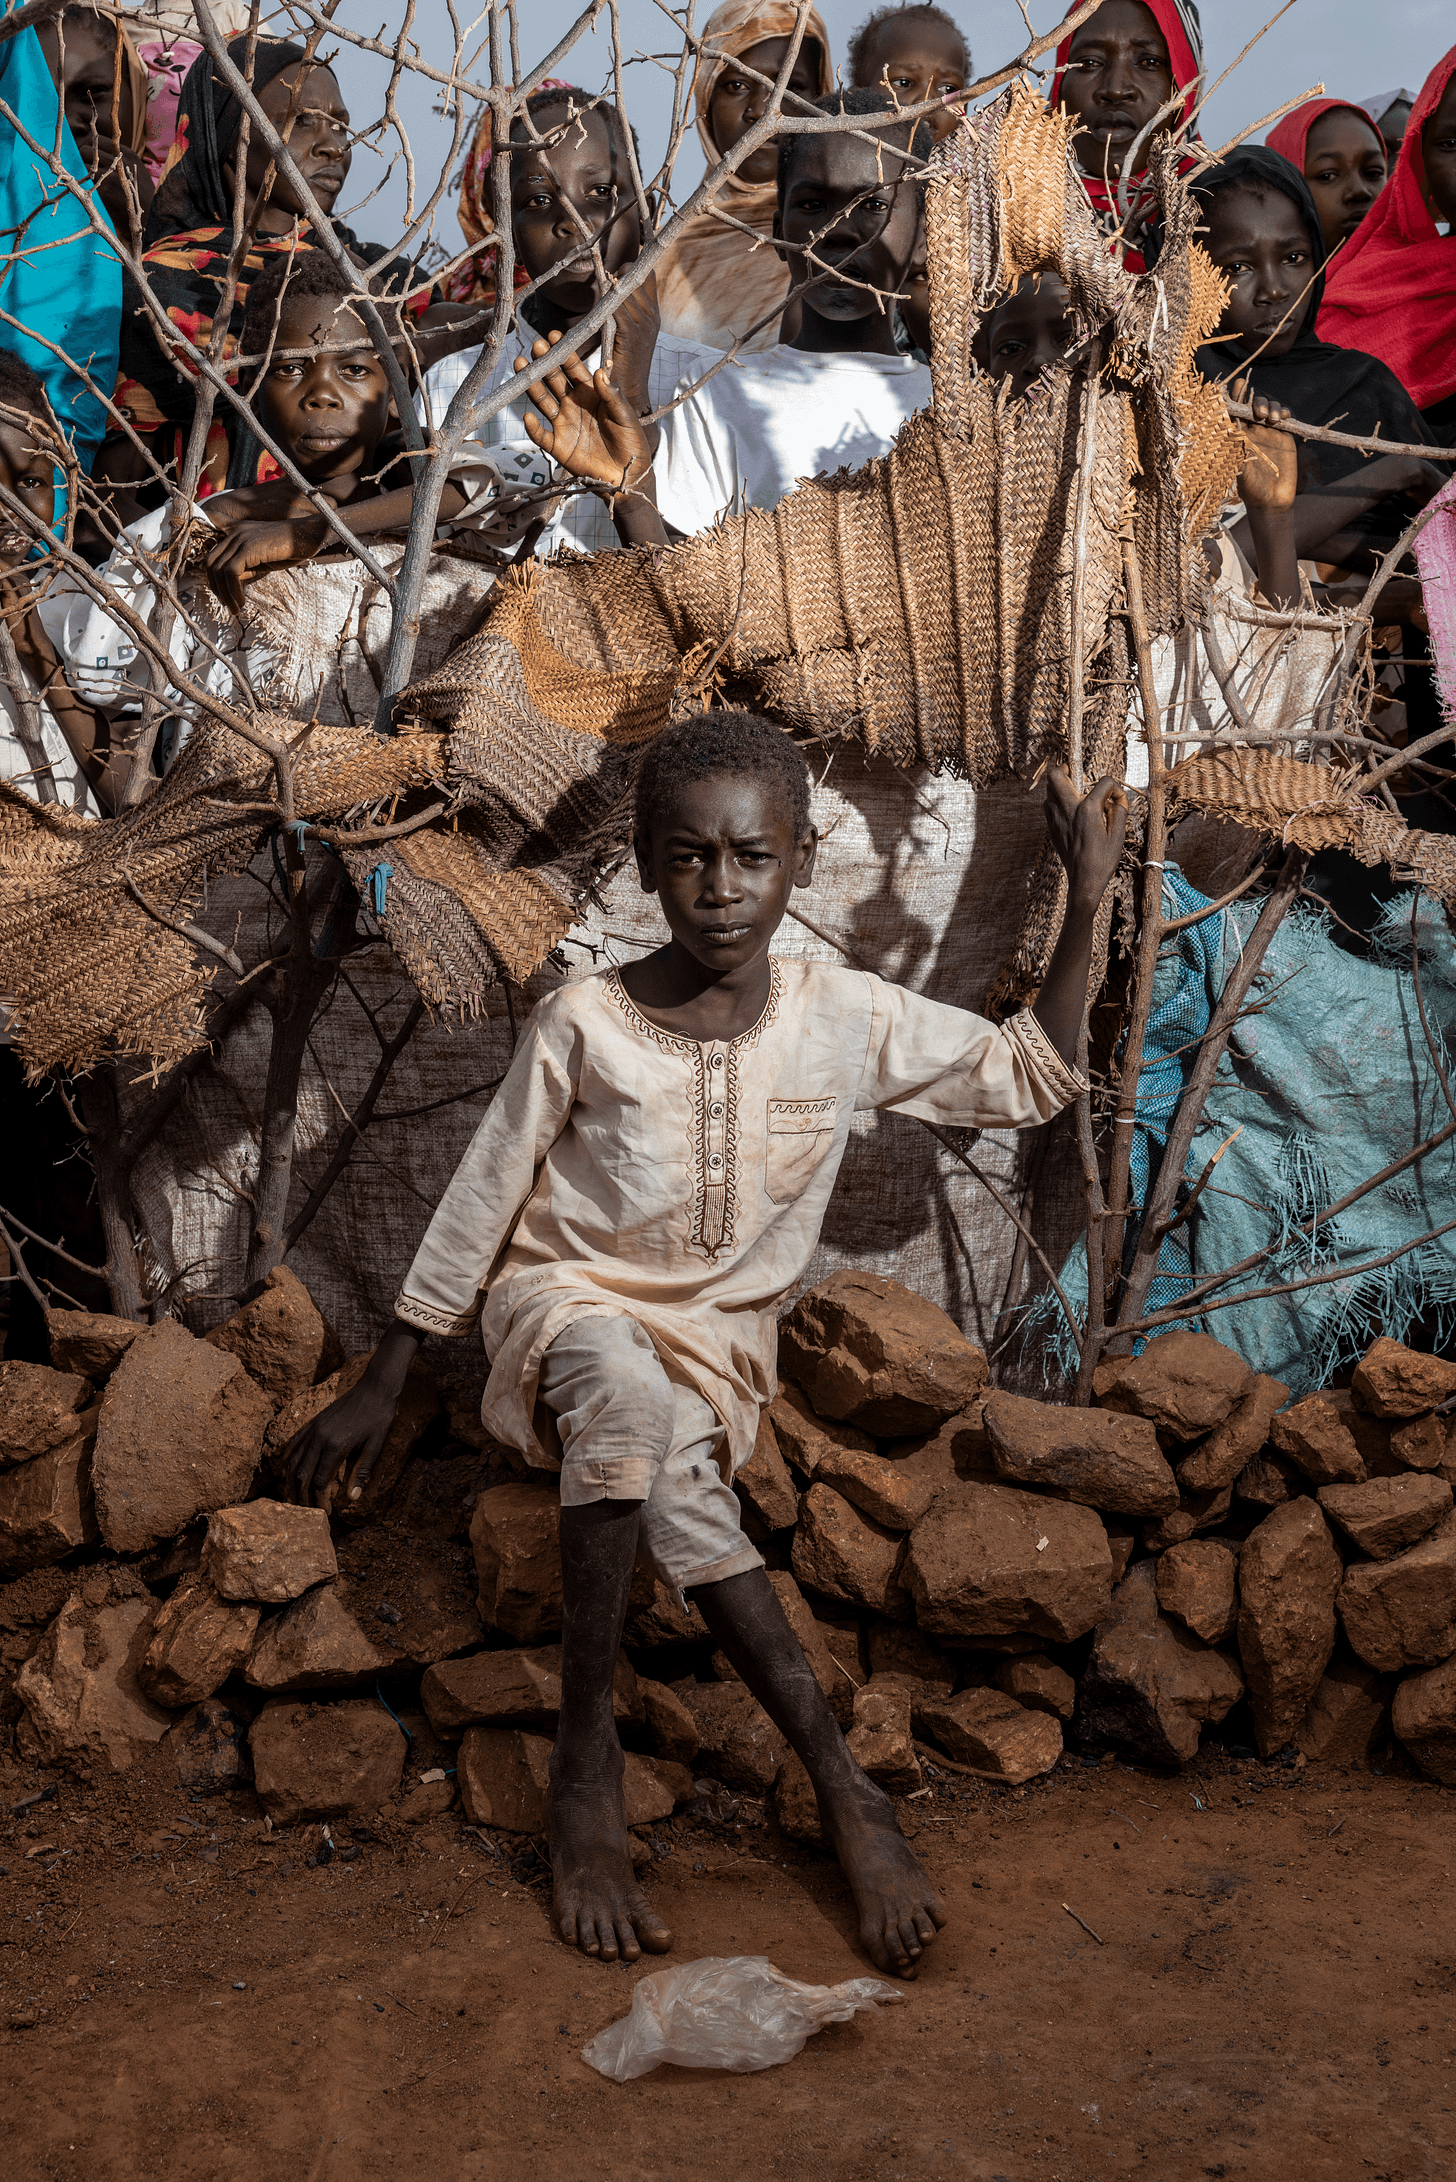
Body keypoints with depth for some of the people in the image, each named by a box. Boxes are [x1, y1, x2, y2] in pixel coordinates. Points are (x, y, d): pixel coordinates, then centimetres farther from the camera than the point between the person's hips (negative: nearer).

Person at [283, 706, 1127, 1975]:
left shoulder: (847, 1021, -6)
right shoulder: (583, 1027, -12)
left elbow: (1029, 1081, 5)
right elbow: (478, 1207, -2)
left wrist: (1087, 902, -2)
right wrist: (380, 1391, 1)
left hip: (717, 1334, 2)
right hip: (570, 1302, -2)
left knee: (653, 1452, -36)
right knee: (631, 1397, -38)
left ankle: (589, 1762, -22)